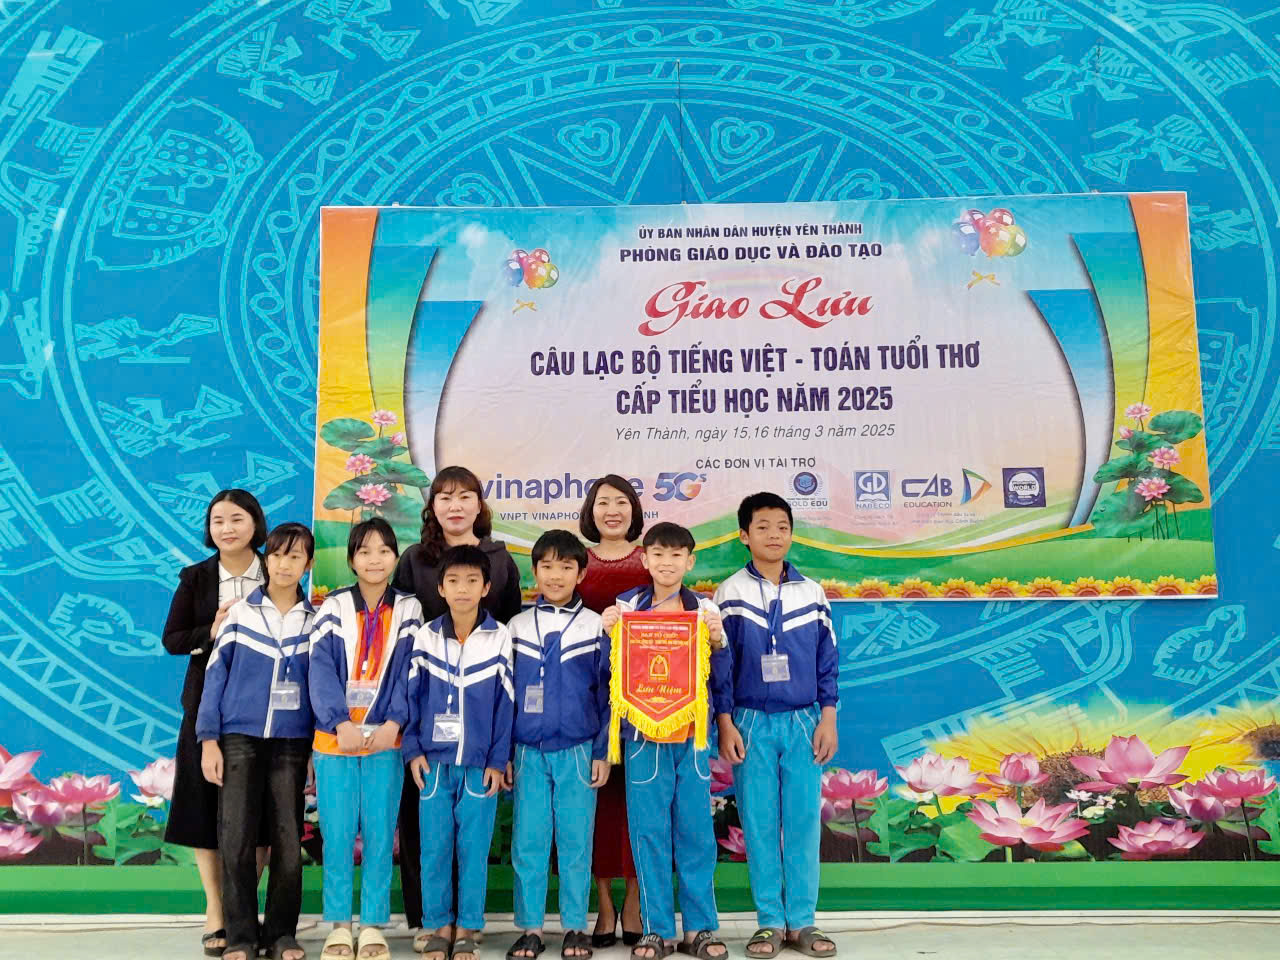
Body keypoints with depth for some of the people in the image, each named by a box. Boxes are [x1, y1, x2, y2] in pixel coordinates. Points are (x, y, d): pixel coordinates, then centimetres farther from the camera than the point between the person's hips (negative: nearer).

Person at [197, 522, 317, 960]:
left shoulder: (316, 620, 5)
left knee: (288, 838, 3)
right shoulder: (240, 613, 3)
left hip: (292, 742, 1)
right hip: (240, 737, -1)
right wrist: (208, 739, -3)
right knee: (236, 838, -3)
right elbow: (216, 675, 3)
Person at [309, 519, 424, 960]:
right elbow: (321, 671, -5)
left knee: (379, 834, 4)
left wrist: (393, 723, -14)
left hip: (385, 740, 0)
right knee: (337, 834, 3)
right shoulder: (333, 608, 3)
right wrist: (341, 723, -17)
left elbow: (409, 673, -1)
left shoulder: (408, 610, 5)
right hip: (334, 739, 0)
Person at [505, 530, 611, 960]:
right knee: (528, 843, 5)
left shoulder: (595, 627, 1)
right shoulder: (517, 627, 5)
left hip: (577, 752, -1)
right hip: (528, 753, 1)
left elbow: (607, 694, 3)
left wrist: (603, 752, -2)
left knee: (575, 841, 5)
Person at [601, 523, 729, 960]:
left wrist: (716, 638, -17)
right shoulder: (627, 606, 3)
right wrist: (610, 633, -15)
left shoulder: (704, 609, 5)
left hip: (692, 733, 1)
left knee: (696, 831, 6)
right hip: (644, 733, -1)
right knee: (649, 832, 4)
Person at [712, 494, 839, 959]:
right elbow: (719, 663, 0)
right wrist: (726, 723, -5)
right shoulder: (730, 594, 0)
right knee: (759, 823, 3)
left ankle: (802, 921, 15)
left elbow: (828, 660, 7)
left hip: (804, 722, 1)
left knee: (804, 821, 3)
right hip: (752, 723, -1)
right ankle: (770, 921, 14)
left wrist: (828, 720, 1)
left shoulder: (812, 593, 4)